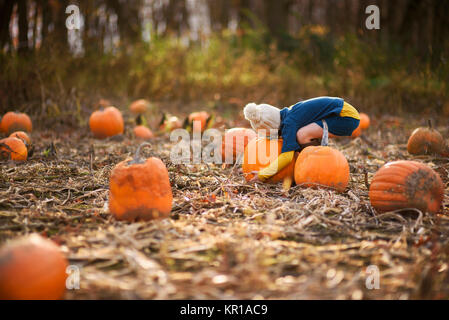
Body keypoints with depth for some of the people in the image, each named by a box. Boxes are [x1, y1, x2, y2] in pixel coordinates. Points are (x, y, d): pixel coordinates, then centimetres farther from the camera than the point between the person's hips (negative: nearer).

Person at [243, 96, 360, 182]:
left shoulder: (289, 123, -20)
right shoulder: (287, 113, 8)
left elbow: (286, 156, -25)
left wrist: (262, 175, -18)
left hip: (348, 117, -10)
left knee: (301, 135, -21)